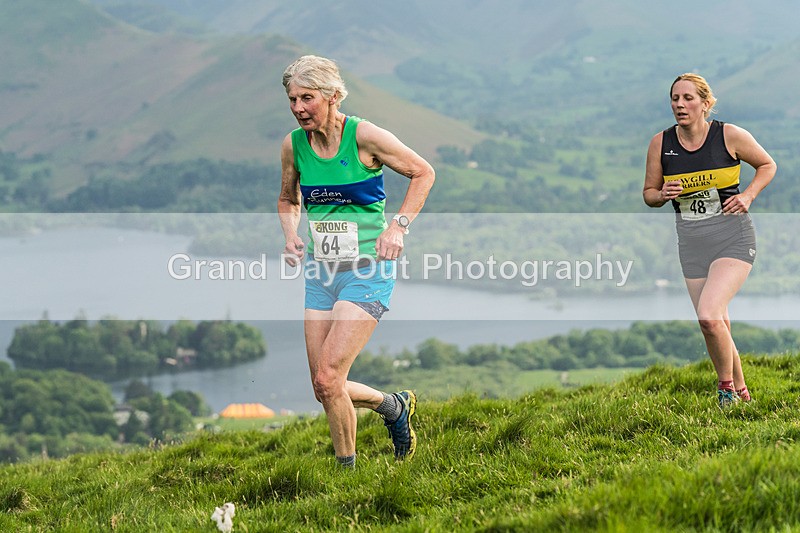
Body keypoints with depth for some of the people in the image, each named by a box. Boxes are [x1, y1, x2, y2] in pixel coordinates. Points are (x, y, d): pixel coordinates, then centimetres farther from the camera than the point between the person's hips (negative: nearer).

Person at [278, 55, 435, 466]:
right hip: (320, 273, 6)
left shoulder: (364, 136, -12)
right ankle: (394, 406, 32)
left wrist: (398, 226, -12)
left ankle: (346, 467, 4)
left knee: (328, 378, -16)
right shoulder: (293, 145, 2)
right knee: (324, 389, 4)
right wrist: (290, 234, -1)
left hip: (367, 271, -6)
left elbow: (424, 173, -1)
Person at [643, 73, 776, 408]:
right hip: (691, 243, 4)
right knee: (716, 327, 8)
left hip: (733, 238, -4)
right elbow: (648, 192, 11)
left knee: (709, 316, -22)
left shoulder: (730, 136, -7)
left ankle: (726, 385, -1)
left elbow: (767, 165, 9)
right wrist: (663, 194, -12)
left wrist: (748, 195, -7)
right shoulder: (661, 143, 0)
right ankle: (740, 391, 27)